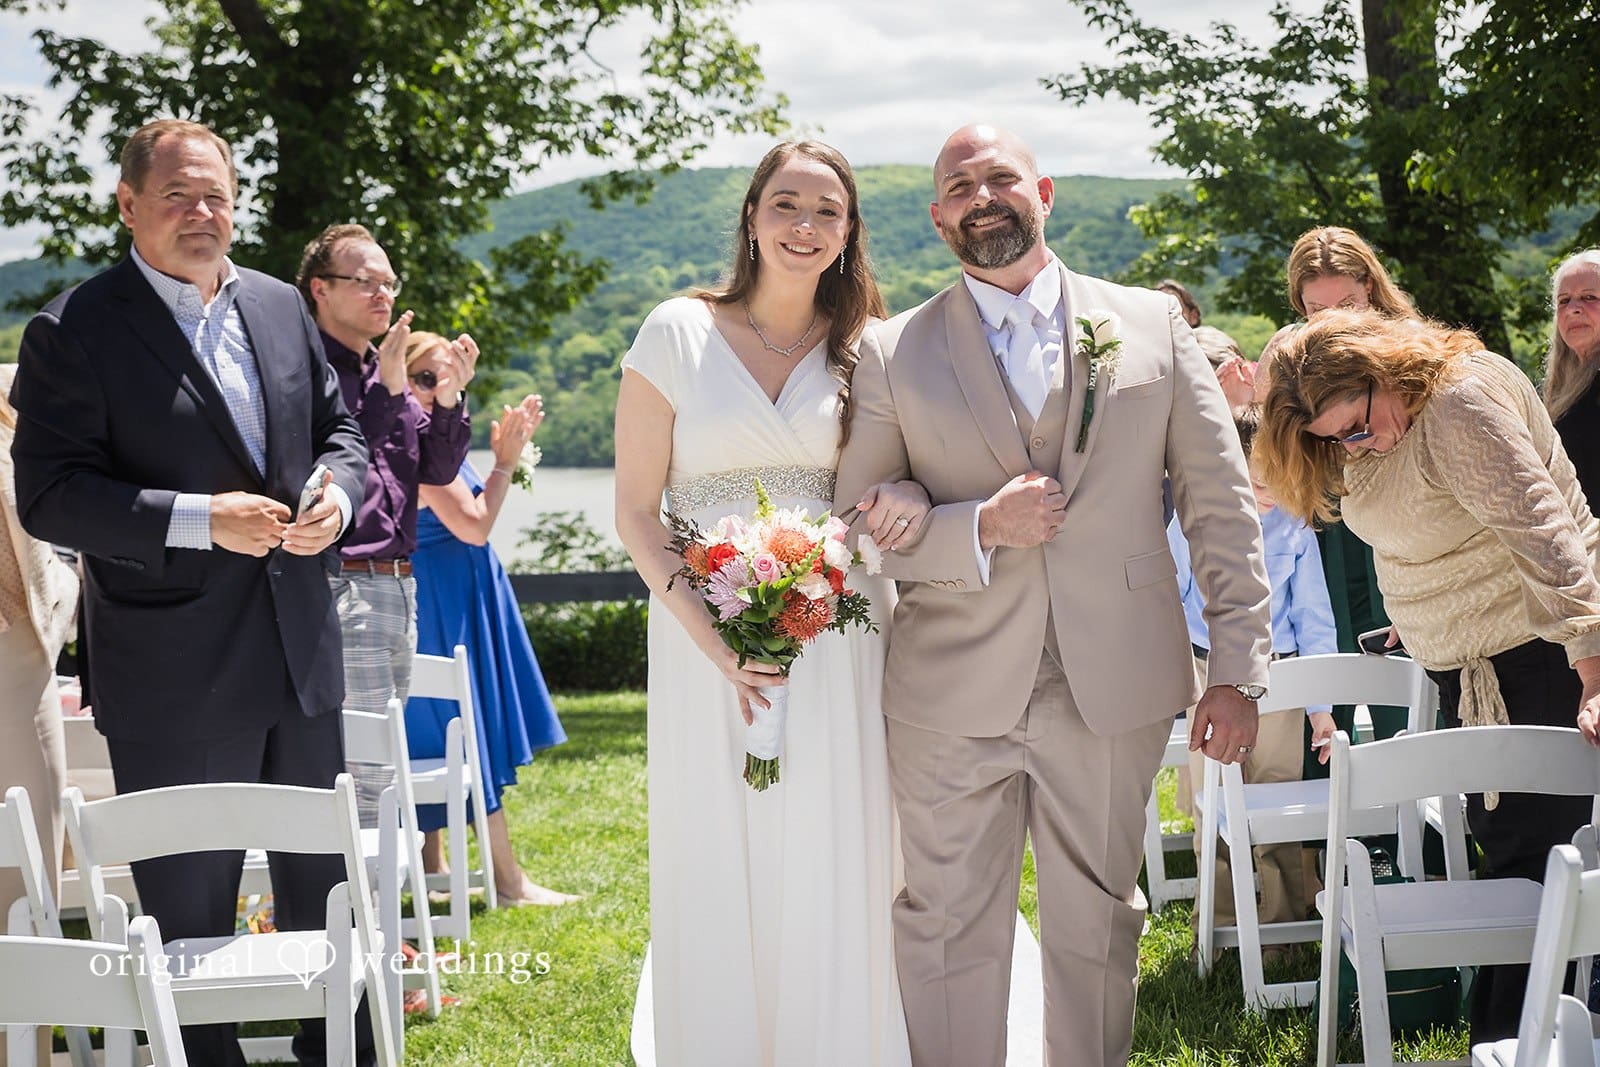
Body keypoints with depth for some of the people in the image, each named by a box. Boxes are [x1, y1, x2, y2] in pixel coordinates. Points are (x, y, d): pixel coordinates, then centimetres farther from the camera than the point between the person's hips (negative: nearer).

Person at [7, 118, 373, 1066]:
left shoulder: (281, 307, 8)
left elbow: (338, 427, 17)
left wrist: (336, 493, -6)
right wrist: (200, 520, -24)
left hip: (301, 657, 6)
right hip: (176, 680, -6)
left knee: (324, 884, 19)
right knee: (190, 914, 7)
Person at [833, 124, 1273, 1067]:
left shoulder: (1153, 326, 6)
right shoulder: (893, 354, 4)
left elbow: (1224, 509, 5)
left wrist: (1240, 670, -1)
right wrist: (983, 526, -15)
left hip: (1116, 693, 1)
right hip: (955, 699, -1)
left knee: (1098, 924, 12)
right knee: (949, 929, 4)